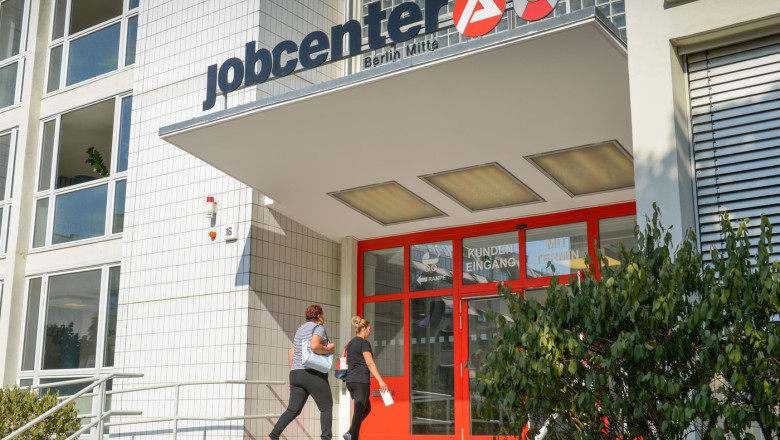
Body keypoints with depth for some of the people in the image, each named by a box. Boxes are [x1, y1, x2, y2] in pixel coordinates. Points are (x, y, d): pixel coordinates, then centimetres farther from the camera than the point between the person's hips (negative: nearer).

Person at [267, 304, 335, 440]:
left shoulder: (300, 329, 19)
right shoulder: (318, 328, -5)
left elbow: (292, 353, 19)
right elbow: (314, 346, -25)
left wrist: (293, 376, 22)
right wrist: (329, 349, -7)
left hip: (296, 374, 7)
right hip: (314, 374, -7)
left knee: (293, 409, 6)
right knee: (326, 408, 5)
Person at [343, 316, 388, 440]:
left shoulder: (350, 343, 16)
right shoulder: (364, 343, -8)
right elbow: (369, 363, -16)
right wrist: (380, 380, -20)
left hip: (350, 380, 8)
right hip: (361, 381, -8)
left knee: (366, 408, 18)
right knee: (359, 411, -4)